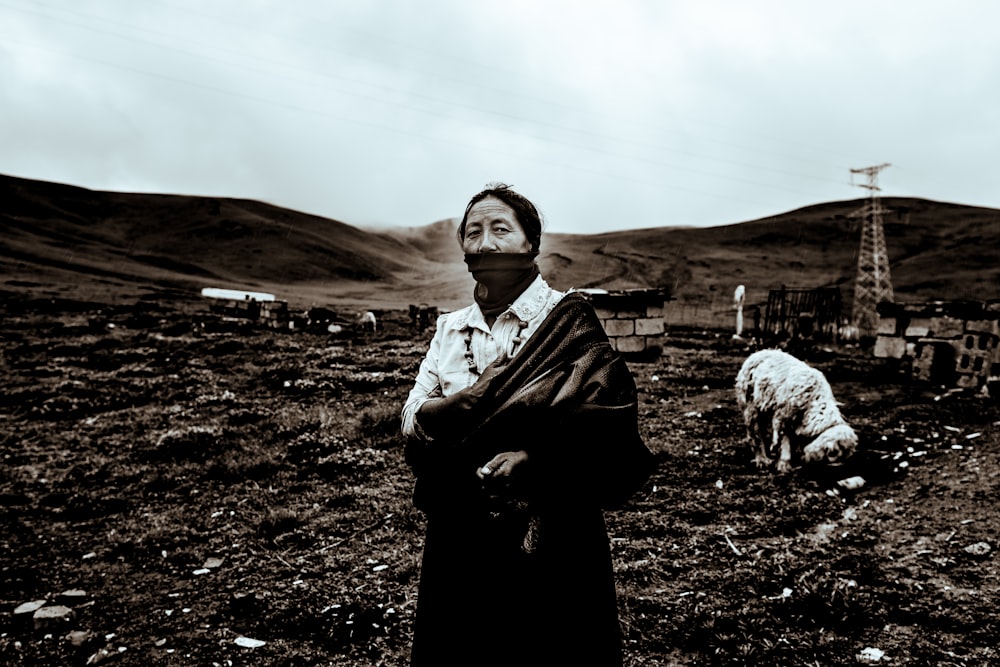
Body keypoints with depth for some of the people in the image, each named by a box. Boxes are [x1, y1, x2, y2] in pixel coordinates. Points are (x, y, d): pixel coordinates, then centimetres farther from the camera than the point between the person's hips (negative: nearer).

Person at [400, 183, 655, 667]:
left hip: (552, 537, -4)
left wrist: (534, 460, -27)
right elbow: (413, 421, 0)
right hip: (459, 538, 4)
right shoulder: (450, 329, 7)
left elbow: (610, 432, -13)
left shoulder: (569, 322, -7)